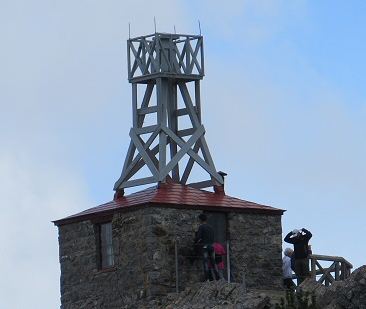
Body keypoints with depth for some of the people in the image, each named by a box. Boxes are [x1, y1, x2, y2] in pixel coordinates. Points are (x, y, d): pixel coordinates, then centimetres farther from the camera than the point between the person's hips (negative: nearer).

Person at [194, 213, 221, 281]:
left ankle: (207, 278, -13)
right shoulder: (210, 227, 13)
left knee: (206, 262, -6)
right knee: (213, 261, 8)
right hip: (211, 245, 5)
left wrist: (195, 242, 7)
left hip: (205, 246, -5)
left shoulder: (201, 227, -5)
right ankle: (218, 277, 4)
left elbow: (198, 237, -14)